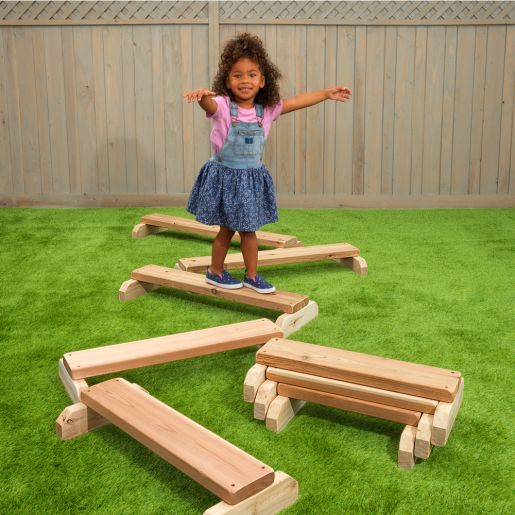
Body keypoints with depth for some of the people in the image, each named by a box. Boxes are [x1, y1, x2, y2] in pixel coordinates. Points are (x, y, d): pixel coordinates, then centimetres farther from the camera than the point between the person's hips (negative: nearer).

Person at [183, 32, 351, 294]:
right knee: (226, 229, 8)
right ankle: (215, 272, 30)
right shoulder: (222, 106, -16)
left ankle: (252, 276, 27)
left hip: (251, 177, 4)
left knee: (248, 229, 12)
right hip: (224, 175, -4)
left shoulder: (266, 109, -1)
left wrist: (326, 93, 2)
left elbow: (296, 102, 3)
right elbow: (209, 104, -37)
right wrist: (202, 94, -61)